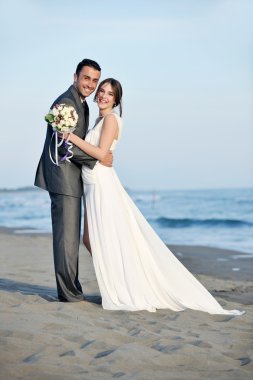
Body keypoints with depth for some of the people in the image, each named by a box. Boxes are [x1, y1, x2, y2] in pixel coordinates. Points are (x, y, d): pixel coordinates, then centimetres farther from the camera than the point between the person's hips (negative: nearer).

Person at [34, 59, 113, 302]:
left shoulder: (82, 104, 18)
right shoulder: (65, 102, -14)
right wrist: (98, 159, -15)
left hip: (71, 179, 10)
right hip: (63, 177, -10)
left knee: (70, 236, 13)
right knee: (67, 236, -6)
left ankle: (70, 288, 20)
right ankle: (69, 292, 0)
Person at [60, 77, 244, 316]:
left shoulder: (111, 119, -9)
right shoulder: (100, 119, 17)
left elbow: (100, 153, -19)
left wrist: (73, 137, -17)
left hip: (103, 186, -10)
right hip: (94, 186, 10)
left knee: (108, 242, -7)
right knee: (90, 239, 12)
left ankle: (126, 294, 0)